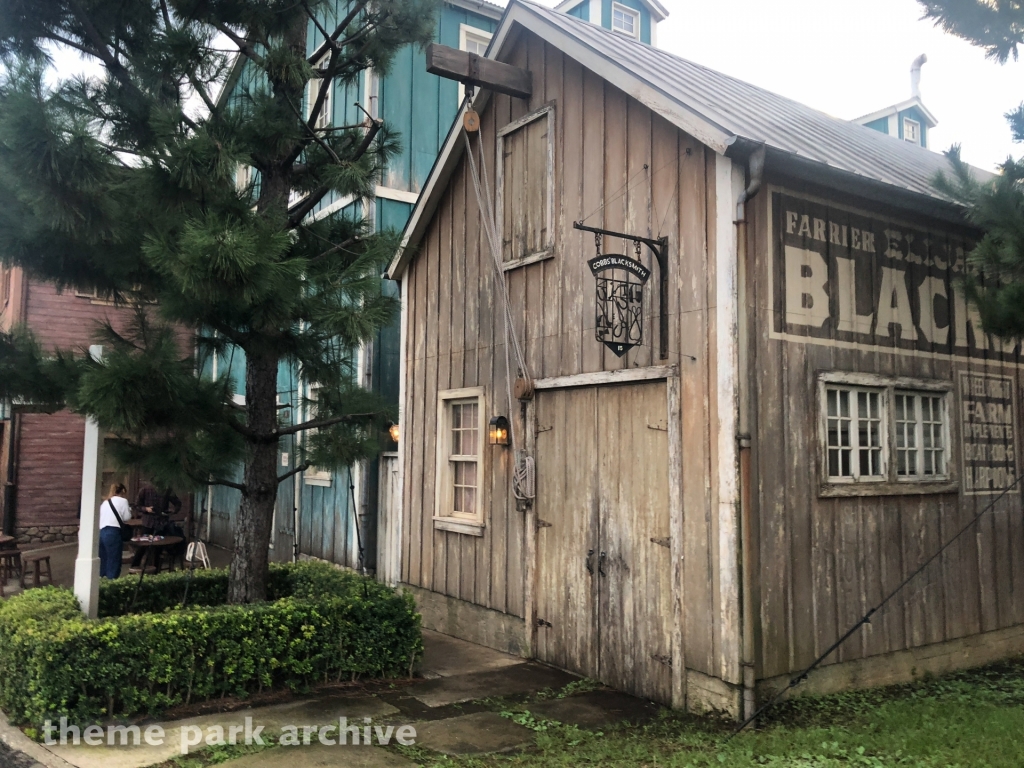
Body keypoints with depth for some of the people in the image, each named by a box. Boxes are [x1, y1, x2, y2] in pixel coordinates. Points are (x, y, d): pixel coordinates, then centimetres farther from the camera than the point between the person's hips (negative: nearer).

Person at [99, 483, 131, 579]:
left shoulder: (105, 502, 21)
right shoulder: (122, 500, 2)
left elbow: (99, 517, 17)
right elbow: (126, 517, -1)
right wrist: (129, 510, 16)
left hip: (101, 532, 7)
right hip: (113, 533, -7)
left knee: (103, 562, 12)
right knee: (114, 562, -3)